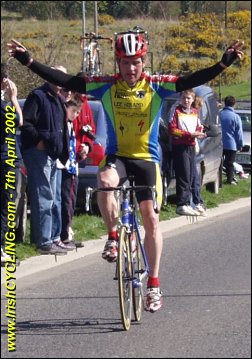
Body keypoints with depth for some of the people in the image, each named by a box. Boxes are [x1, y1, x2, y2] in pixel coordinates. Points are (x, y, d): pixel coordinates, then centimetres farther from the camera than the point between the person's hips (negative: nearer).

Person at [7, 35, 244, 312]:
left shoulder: (156, 86, -7)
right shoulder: (106, 87, -5)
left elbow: (192, 81, -16)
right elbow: (64, 81, -9)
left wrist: (224, 63, -29)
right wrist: (28, 61, -15)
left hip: (147, 158, 0)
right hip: (116, 155, 0)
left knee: (151, 219, -1)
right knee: (105, 181, -35)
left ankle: (153, 285, 8)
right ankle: (113, 236, -11)